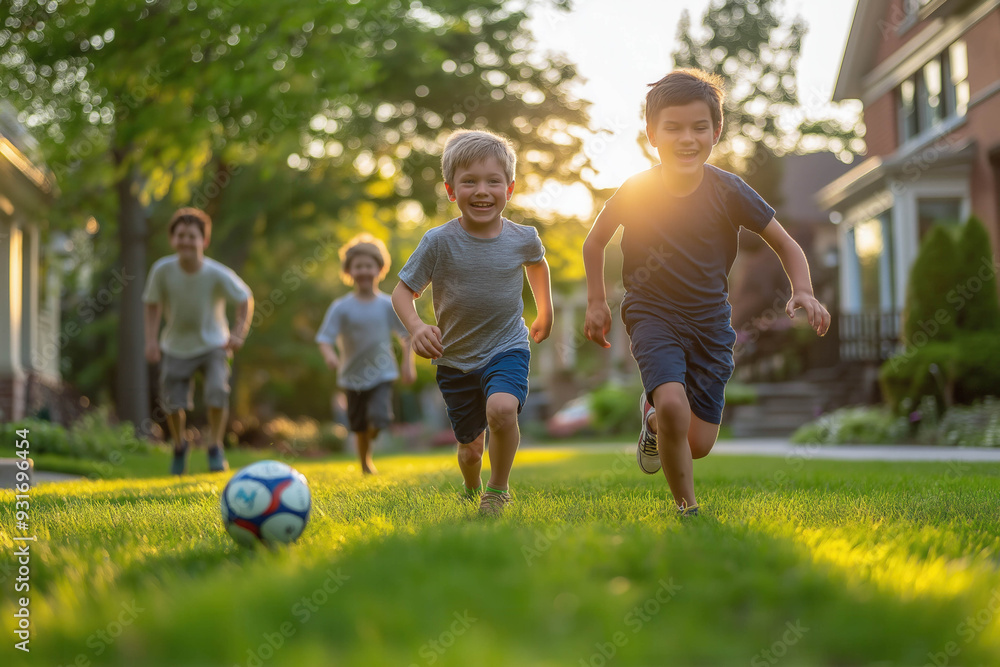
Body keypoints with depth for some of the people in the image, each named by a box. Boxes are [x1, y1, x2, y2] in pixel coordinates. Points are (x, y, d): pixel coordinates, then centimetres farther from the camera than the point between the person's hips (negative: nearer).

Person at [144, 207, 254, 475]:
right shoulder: (162, 270, -18)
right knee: (173, 402, 0)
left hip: (213, 345, -1)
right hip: (175, 347, 1)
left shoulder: (217, 274, -21)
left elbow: (245, 298, -7)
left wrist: (238, 333, -16)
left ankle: (215, 447, 3)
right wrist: (151, 339, -12)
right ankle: (179, 446, 32)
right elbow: (153, 304, -3)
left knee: (217, 391, -20)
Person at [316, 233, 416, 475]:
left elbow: (406, 334, 6)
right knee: (360, 426, 8)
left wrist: (408, 363, -1)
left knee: (378, 417, -19)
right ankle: (365, 463, 31)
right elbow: (325, 337, -14)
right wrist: (329, 355, -34)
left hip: (381, 374, 0)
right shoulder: (341, 307, -9)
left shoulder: (388, 305, -4)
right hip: (353, 375, 0)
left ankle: (369, 444, 13)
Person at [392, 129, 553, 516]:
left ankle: (498, 488, -5)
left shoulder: (522, 238, -8)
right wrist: (416, 327, -27)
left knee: (502, 408, -31)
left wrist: (545, 313, 27)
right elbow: (403, 291, -7)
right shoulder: (439, 242, -15)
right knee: (470, 447, 9)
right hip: (455, 358, 1)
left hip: (507, 349, 0)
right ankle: (472, 492, 46)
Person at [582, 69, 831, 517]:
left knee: (698, 444, 1)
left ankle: (655, 415, 37)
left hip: (709, 319, 2)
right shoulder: (636, 191, -12)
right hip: (652, 314, -2)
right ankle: (687, 508, -3)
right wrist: (597, 303, 1)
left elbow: (786, 245, -3)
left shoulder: (729, 191, -12)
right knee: (673, 406, -27)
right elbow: (594, 243, 6)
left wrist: (803, 293, -19)